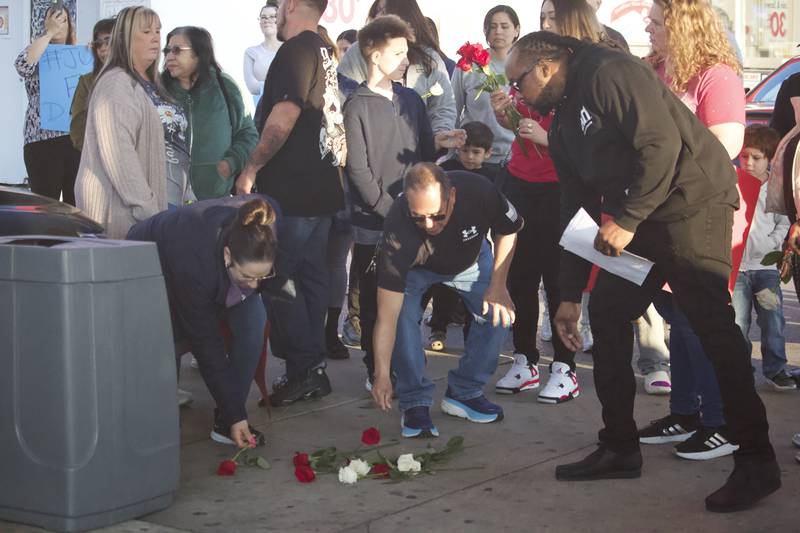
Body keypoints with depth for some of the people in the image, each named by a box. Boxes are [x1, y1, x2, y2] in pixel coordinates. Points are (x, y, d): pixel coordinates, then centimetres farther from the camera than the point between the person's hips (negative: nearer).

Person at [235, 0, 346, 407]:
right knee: (311, 278, 12)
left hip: (289, 191, -9)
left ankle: (304, 369, -2)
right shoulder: (325, 54, 16)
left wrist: (251, 169, -14)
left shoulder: (296, 51, -13)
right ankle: (314, 367, 17)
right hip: (321, 188, 9)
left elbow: (283, 118, -23)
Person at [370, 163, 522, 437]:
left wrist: (498, 284, -18)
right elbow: (387, 314, -42)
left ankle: (464, 392, 6)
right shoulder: (397, 229, -43)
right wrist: (382, 374, -47)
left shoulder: (478, 191, -39)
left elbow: (508, 230, -13)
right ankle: (415, 402, -11)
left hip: (471, 259, 3)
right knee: (403, 316, -26)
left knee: (499, 314, -12)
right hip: (416, 269, -3)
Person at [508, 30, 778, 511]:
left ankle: (757, 462, -7)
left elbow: (662, 145, -22)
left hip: (692, 201, -10)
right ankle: (620, 448, 17)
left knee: (712, 325, -13)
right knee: (606, 314, 7)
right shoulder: (564, 123, 16)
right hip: (634, 218, 10)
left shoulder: (609, 74, -12)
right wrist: (570, 296, 17)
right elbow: (577, 209, 18)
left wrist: (625, 220, -20)